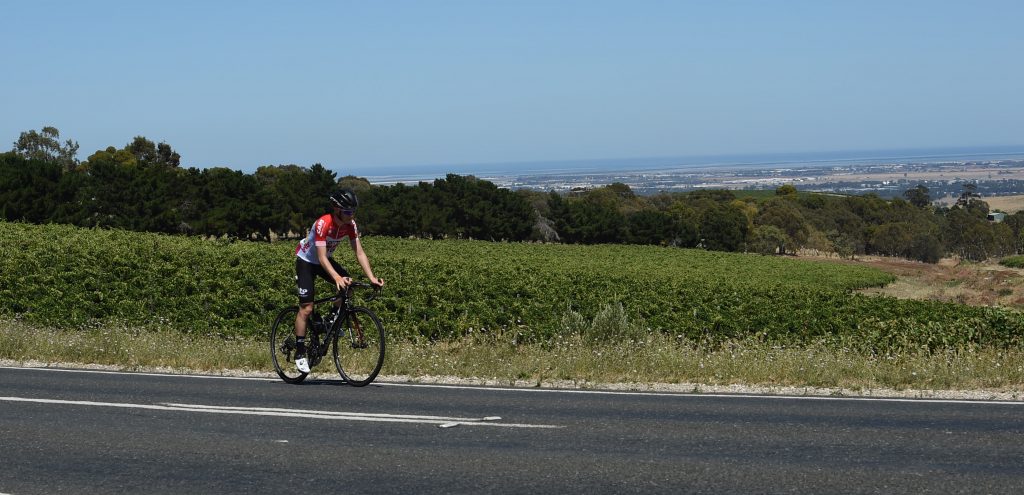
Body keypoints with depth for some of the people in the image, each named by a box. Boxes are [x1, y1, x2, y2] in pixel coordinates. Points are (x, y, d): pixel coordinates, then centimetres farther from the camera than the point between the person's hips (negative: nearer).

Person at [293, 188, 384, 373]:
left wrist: (372, 278, -27)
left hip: (324, 260, 6)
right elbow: (322, 258, -38)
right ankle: (300, 353, -1)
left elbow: (359, 253, -16)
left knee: (348, 285, -18)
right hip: (306, 260, -6)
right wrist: (337, 278, -52)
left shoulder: (350, 224, -17)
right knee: (306, 308, -10)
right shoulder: (323, 224, -34)